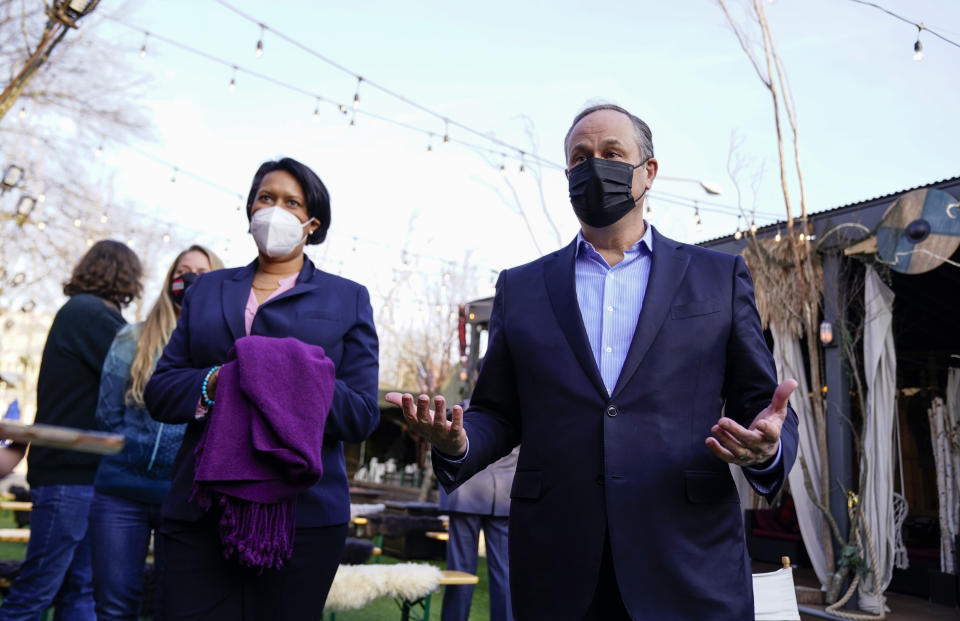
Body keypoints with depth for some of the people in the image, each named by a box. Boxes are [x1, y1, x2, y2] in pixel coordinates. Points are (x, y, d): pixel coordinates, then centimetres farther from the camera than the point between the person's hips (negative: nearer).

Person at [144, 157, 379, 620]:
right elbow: (159, 391, 10)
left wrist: (292, 382, -15)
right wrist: (216, 383, -11)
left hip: (302, 512, -1)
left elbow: (361, 414, 1)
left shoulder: (348, 299, 9)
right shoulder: (208, 289, 17)